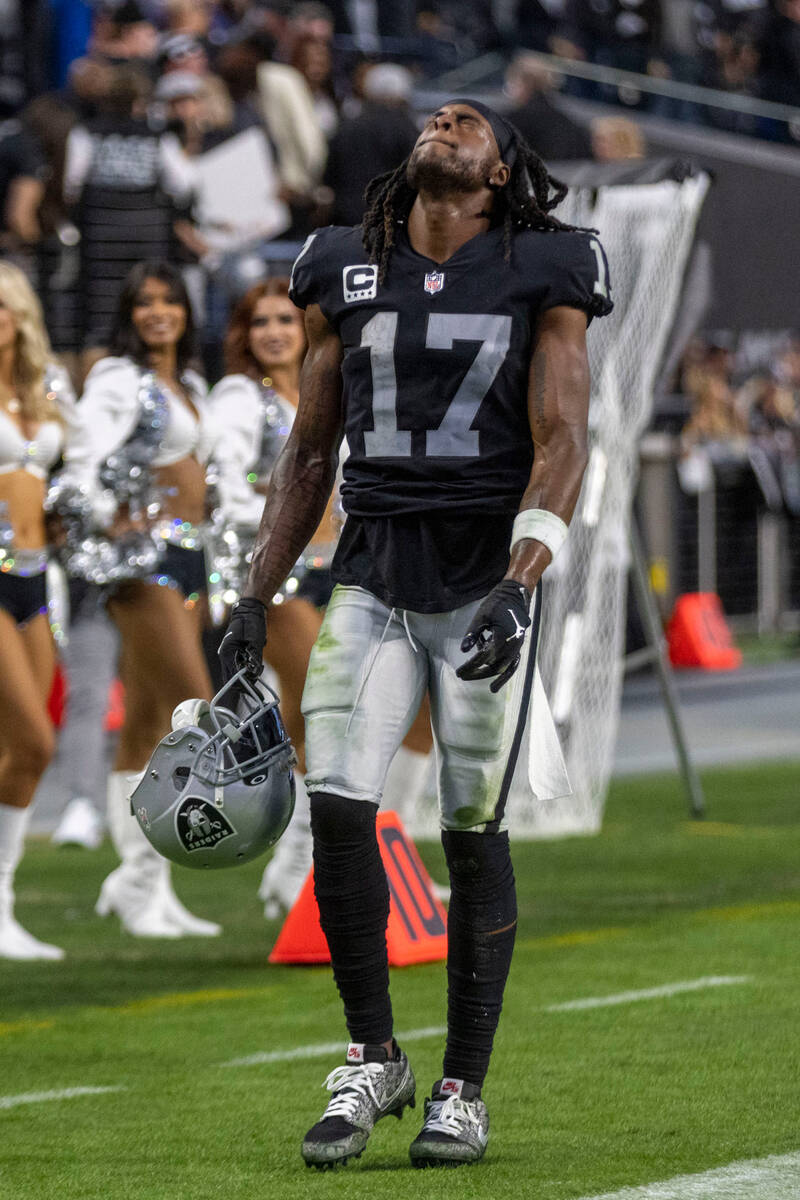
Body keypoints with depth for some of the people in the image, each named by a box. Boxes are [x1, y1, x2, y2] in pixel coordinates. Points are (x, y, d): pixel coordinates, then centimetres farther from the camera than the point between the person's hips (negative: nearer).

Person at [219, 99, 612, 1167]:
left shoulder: (540, 277, 1)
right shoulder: (349, 278, 11)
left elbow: (561, 445, -5)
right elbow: (310, 453, 16)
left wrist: (520, 586, -19)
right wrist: (255, 599, 10)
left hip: (485, 580, -3)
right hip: (372, 576, 3)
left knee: (472, 832, -2)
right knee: (338, 807, -10)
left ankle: (464, 1091, 8)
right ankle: (372, 1060, 6)